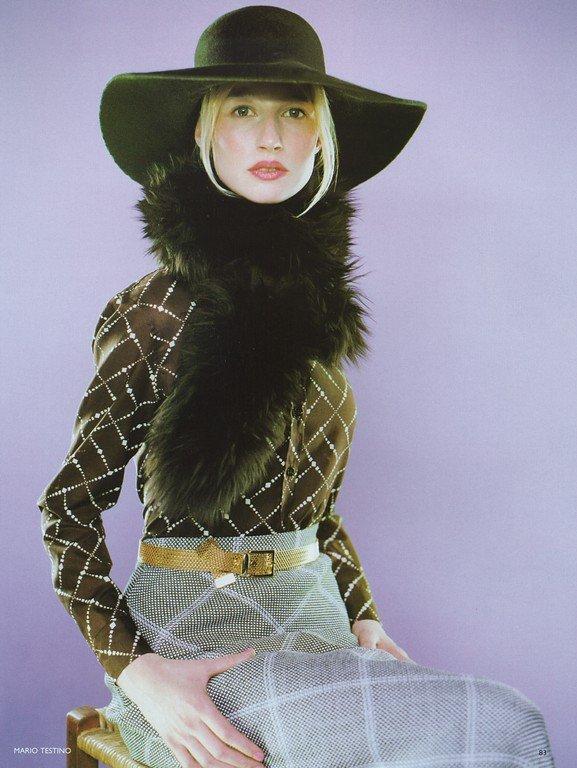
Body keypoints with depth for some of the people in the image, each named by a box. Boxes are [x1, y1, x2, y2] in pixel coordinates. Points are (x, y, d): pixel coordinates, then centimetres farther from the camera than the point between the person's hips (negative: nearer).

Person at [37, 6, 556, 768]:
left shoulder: (318, 301, 12)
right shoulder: (159, 309, -5)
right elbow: (71, 502, -3)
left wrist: (367, 622, 8)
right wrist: (137, 670, -15)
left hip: (313, 617, 6)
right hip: (187, 626, -5)